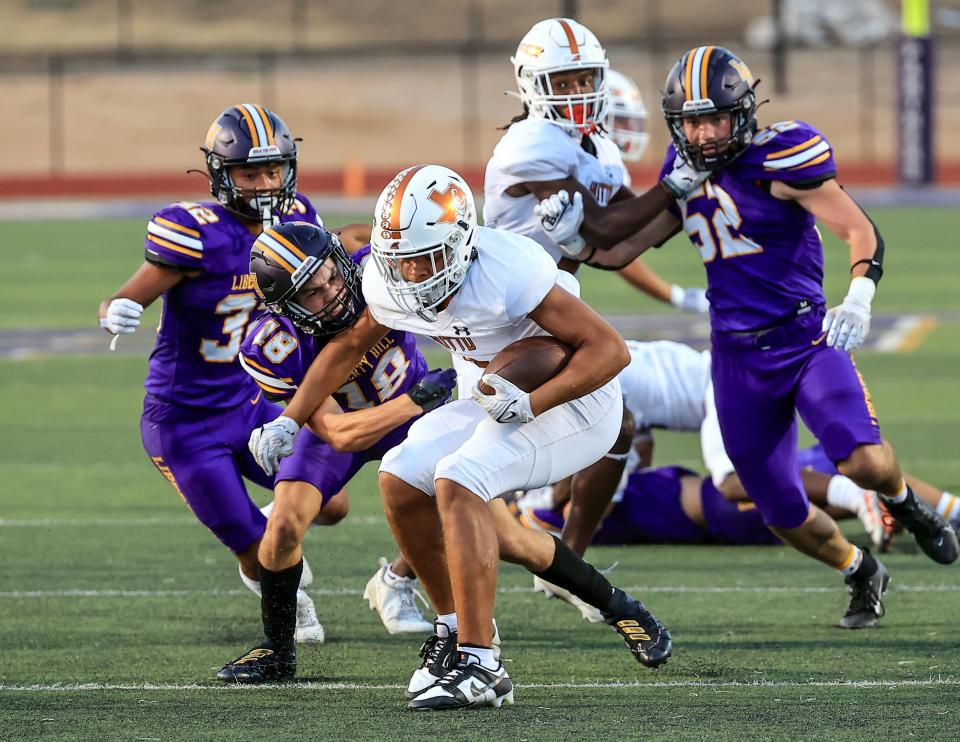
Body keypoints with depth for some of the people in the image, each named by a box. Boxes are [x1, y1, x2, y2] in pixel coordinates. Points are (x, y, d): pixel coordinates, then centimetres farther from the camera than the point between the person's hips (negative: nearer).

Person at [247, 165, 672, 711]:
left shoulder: (508, 272, -32)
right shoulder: (389, 286, -9)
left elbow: (610, 350, -27)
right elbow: (347, 347, 14)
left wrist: (529, 405, -37)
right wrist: (290, 421, 10)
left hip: (576, 397, -8)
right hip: (504, 399, 8)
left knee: (457, 484, -26)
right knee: (401, 481, -3)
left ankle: (481, 665, -26)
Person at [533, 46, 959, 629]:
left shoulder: (778, 157, -14)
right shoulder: (684, 172, 5)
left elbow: (862, 232, -15)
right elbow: (623, 247, 11)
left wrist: (859, 298, -33)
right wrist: (573, 224, -7)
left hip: (805, 336, -5)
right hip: (738, 358, 5)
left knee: (862, 461, -27)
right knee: (785, 515, 6)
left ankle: (903, 500, 11)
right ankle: (862, 575, 37)